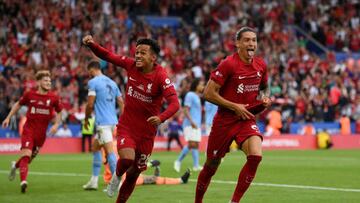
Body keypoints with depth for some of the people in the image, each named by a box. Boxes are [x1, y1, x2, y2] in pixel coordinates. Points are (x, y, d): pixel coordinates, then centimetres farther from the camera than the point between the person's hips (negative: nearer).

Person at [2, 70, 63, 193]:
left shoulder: (54, 98, -3)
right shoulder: (29, 95, -4)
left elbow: (59, 112, 11)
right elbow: (18, 104, 13)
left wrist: (56, 125, -5)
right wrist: (8, 117, 11)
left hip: (42, 132, 3)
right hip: (29, 129, -3)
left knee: (31, 157, 15)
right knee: (26, 154, -19)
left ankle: (16, 165, 45)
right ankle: (23, 181, -23)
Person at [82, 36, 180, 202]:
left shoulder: (160, 77, -18)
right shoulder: (131, 65, -6)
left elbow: (174, 103, -28)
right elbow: (107, 56, 5)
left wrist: (161, 118, -46)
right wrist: (91, 45, -14)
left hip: (147, 131, -1)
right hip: (126, 127, 1)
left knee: (134, 172, 11)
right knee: (127, 159, -27)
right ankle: (117, 176, 9)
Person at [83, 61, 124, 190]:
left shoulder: (93, 82, -6)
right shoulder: (111, 82, 17)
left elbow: (90, 104, -10)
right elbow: (121, 103, 14)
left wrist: (86, 119, 5)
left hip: (103, 122, -8)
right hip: (112, 121, 8)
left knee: (109, 150, -12)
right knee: (95, 147, 19)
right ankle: (94, 181, 20)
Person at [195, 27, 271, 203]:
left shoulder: (260, 65, 3)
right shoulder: (228, 64, -14)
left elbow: (264, 88, 24)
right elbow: (208, 93, -16)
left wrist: (265, 98, 1)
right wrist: (235, 107, -17)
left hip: (247, 119, 4)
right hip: (225, 120, -4)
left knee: (255, 156, -21)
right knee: (211, 165, 7)